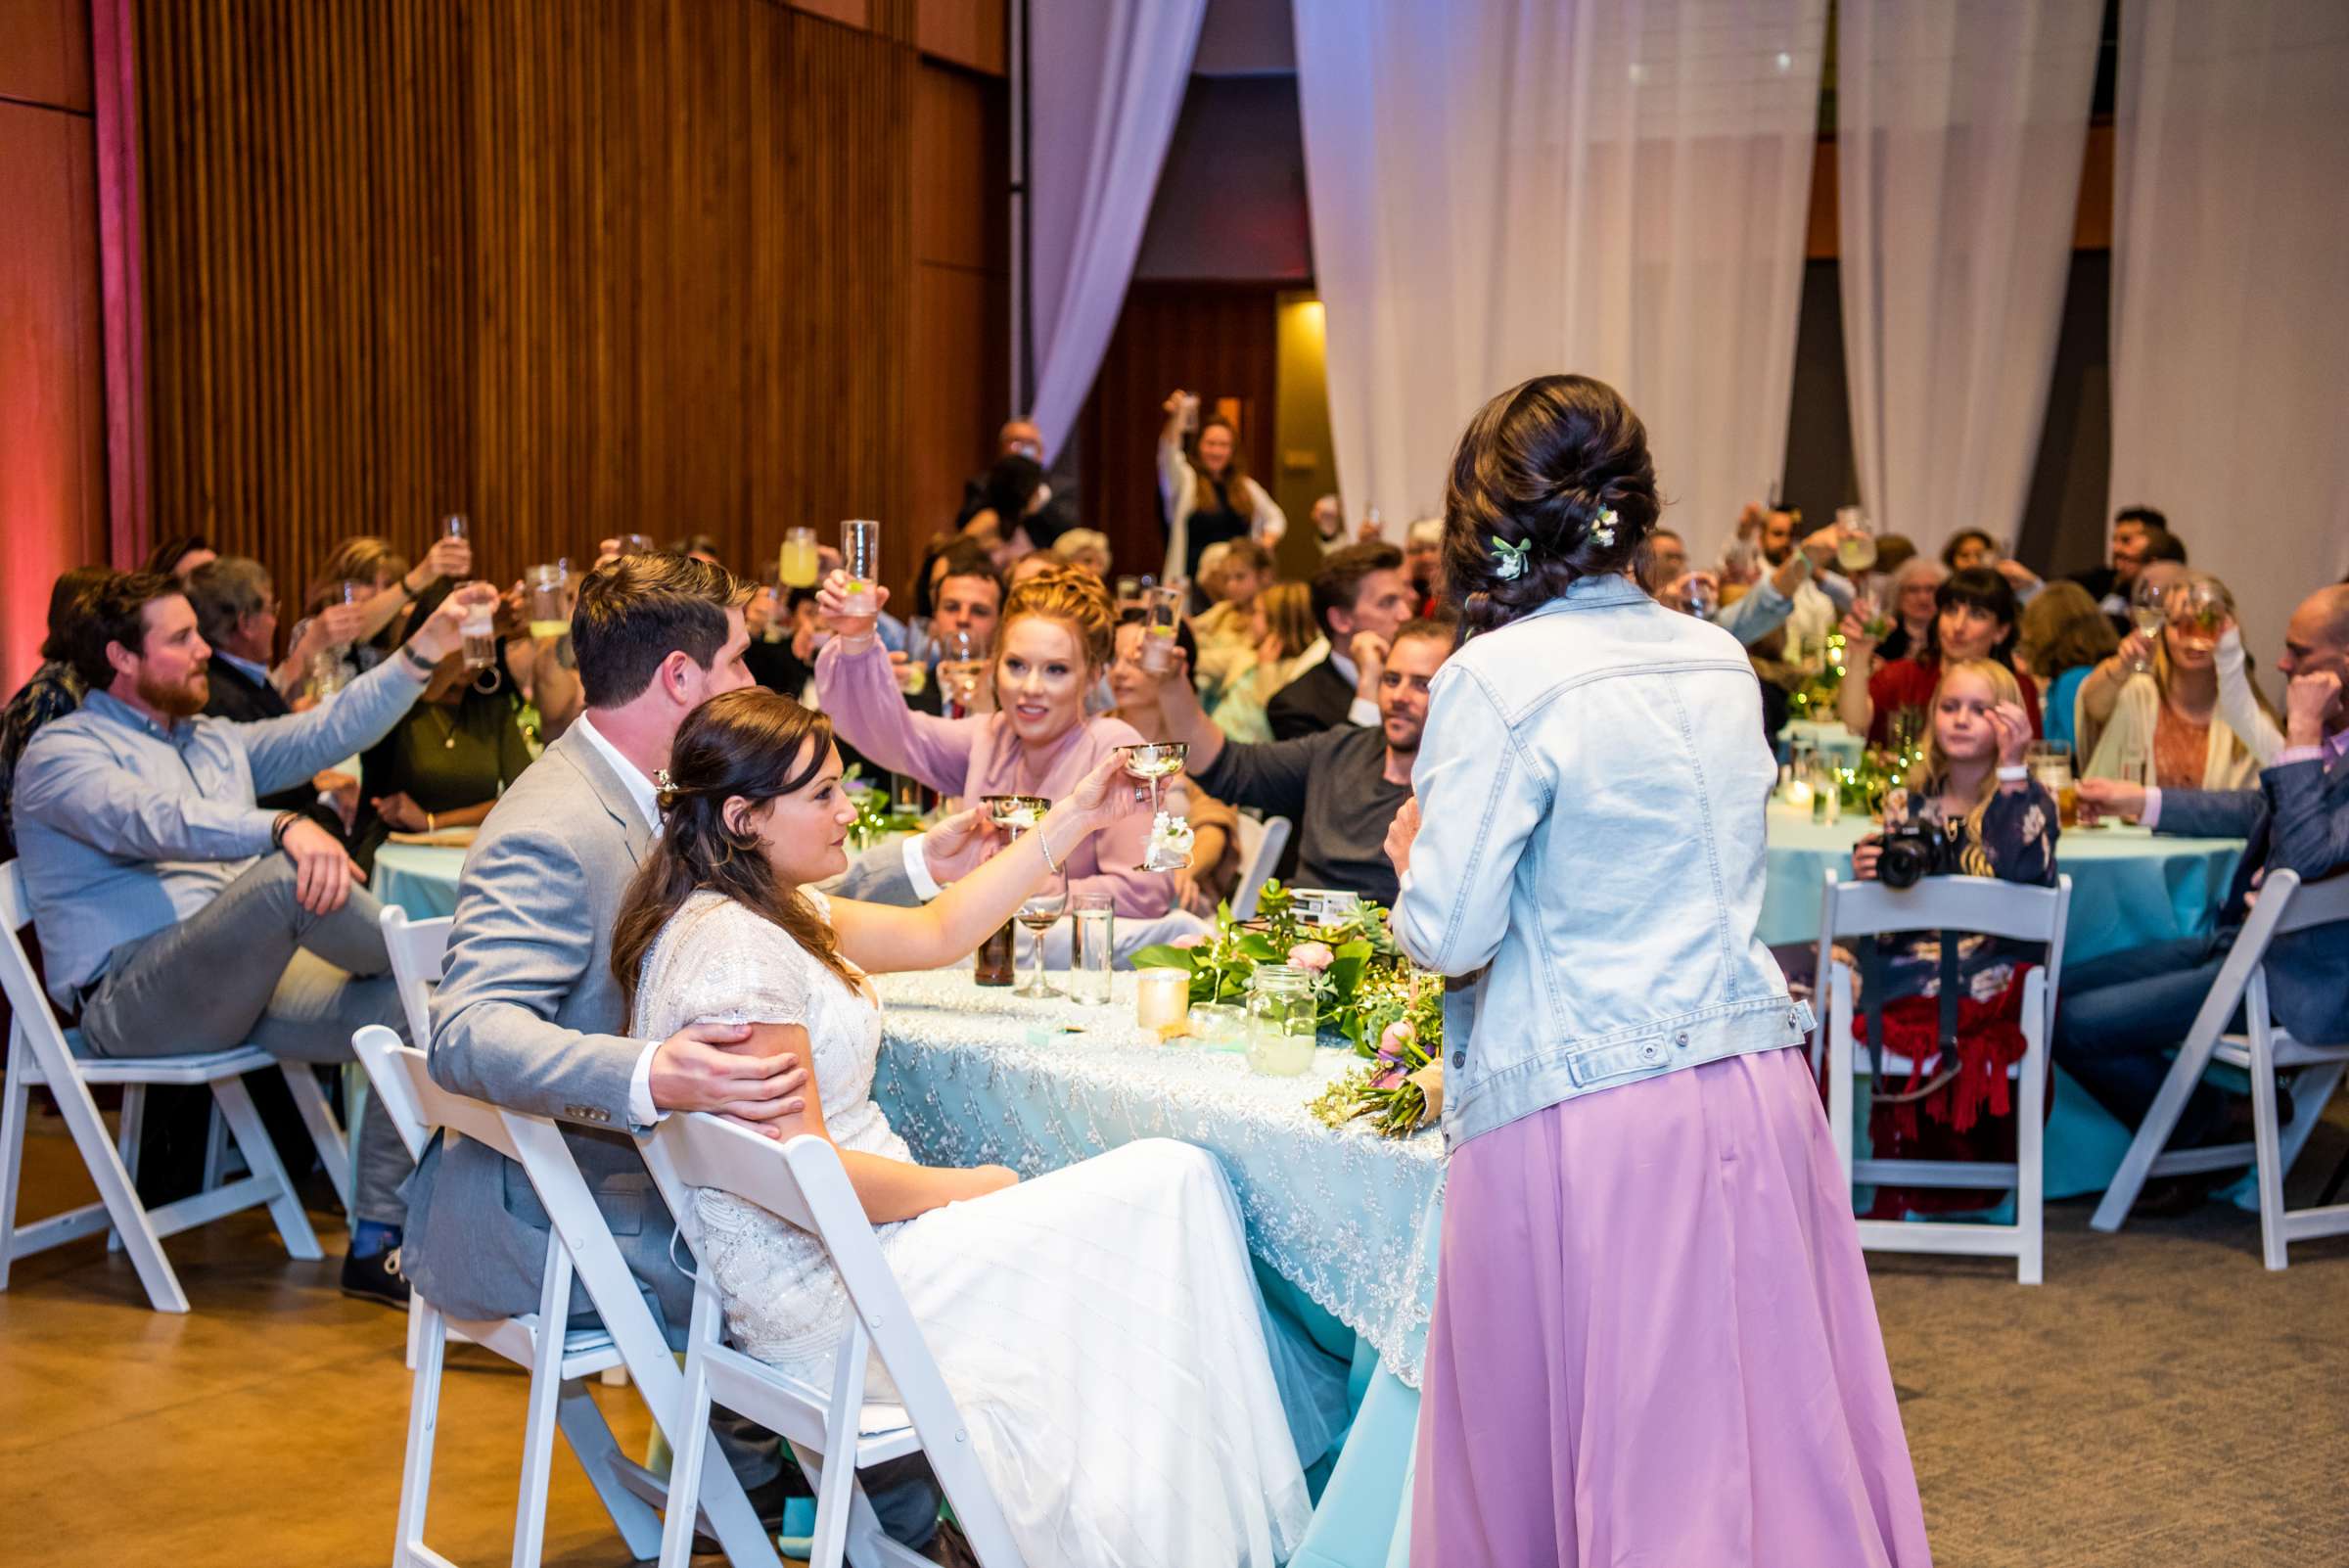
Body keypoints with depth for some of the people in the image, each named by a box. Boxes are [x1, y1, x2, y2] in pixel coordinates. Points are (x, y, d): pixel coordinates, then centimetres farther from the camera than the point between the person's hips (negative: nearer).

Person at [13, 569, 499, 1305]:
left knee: (409, 1010, -15)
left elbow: (326, 731, 12)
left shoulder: (214, 742, 24)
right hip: (129, 1005, -7)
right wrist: (283, 828, -40)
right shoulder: (62, 753, -1)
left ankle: (377, 1242, -10)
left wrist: (425, 647, -1)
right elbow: (150, 822, -23)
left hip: (245, 983, 8)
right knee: (287, 877, -33)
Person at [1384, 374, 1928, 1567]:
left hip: (1587, 1109, -6)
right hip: (1758, 1081, 6)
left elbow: (1450, 933, -12)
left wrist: (1414, 854, 7)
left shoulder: (1498, 679, -11)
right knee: (1772, 1433, 12)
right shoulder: (1722, 664, 9)